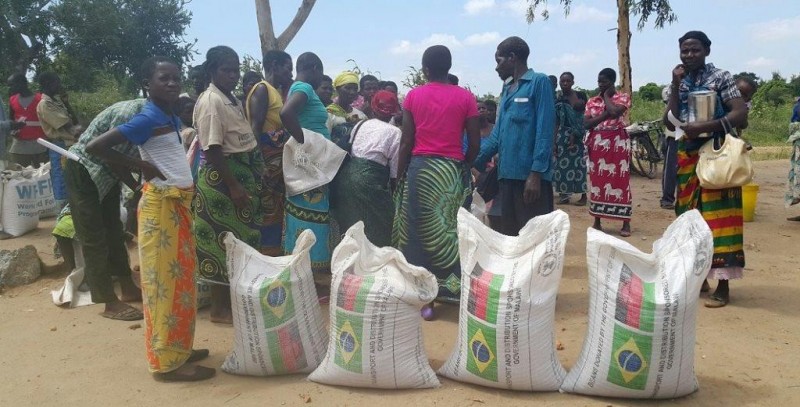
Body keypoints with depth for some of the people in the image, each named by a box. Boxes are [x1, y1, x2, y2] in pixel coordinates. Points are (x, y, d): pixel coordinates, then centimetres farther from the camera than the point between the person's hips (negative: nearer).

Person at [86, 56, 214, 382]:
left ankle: (179, 348, 26)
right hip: (160, 205, -9)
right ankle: (167, 361, 5)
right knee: (163, 280, -3)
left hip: (179, 203, 9)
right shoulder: (148, 118, -15)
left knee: (181, 277, 14)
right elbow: (94, 146, -20)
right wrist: (141, 165, -14)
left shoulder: (172, 118, 11)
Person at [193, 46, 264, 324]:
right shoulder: (211, 102, -16)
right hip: (222, 178, -9)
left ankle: (232, 298, 29)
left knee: (239, 239, 16)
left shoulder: (232, 99, 12)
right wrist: (233, 186, -23)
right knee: (223, 241, -2)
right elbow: (213, 150, -21)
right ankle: (220, 308, 9)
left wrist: (246, 182, 11)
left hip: (242, 174, 9)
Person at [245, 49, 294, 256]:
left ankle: (274, 255, 22)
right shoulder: (262, 89, -9)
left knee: (276, 210, 13)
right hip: (267, 161, -10)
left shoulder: (278, 91, 18)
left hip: (279, 161, 10)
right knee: (266, 211, -7)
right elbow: (255, 129, -17)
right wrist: (260, 164, -21)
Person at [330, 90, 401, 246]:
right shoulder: (394, 132, 3)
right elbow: (395, 170, 3)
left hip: (346, 173, 6)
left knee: (350, 226, 18)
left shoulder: (360, 124, 19)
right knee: (375, 228, 7)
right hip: (369, 178, -6)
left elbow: (350, 149, 16)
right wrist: (392, 190, 15)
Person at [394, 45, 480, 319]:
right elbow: (475, 144, 0)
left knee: (418, 233, 6)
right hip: (452, 169, 0)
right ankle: (451, 289, 16)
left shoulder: (413, 96, 2)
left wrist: (400, 175, 6)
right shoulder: (466, 97, 2)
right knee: (453, 230, 10)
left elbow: (406, 142, -1)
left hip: (420, 168, 0)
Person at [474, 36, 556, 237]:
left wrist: (536, 173, -17)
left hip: (530, 175, -8)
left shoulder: (539, 82, -3)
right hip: (508, 174, 8)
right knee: (509, 233, 12)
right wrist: (474, 163, 14)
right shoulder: (507, 89, 19)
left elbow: (545, 130, -11)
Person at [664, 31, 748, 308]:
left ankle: (722, 286, -2)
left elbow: (741, 114, -14)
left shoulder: (721, 77, -4)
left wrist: (702, 127, -22)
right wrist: (676, 85, -6)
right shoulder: (679, 83, 10)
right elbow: (670, 122, -1)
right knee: (690, 216, 8)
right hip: (687, 155, 5)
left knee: (717, 216, -6)